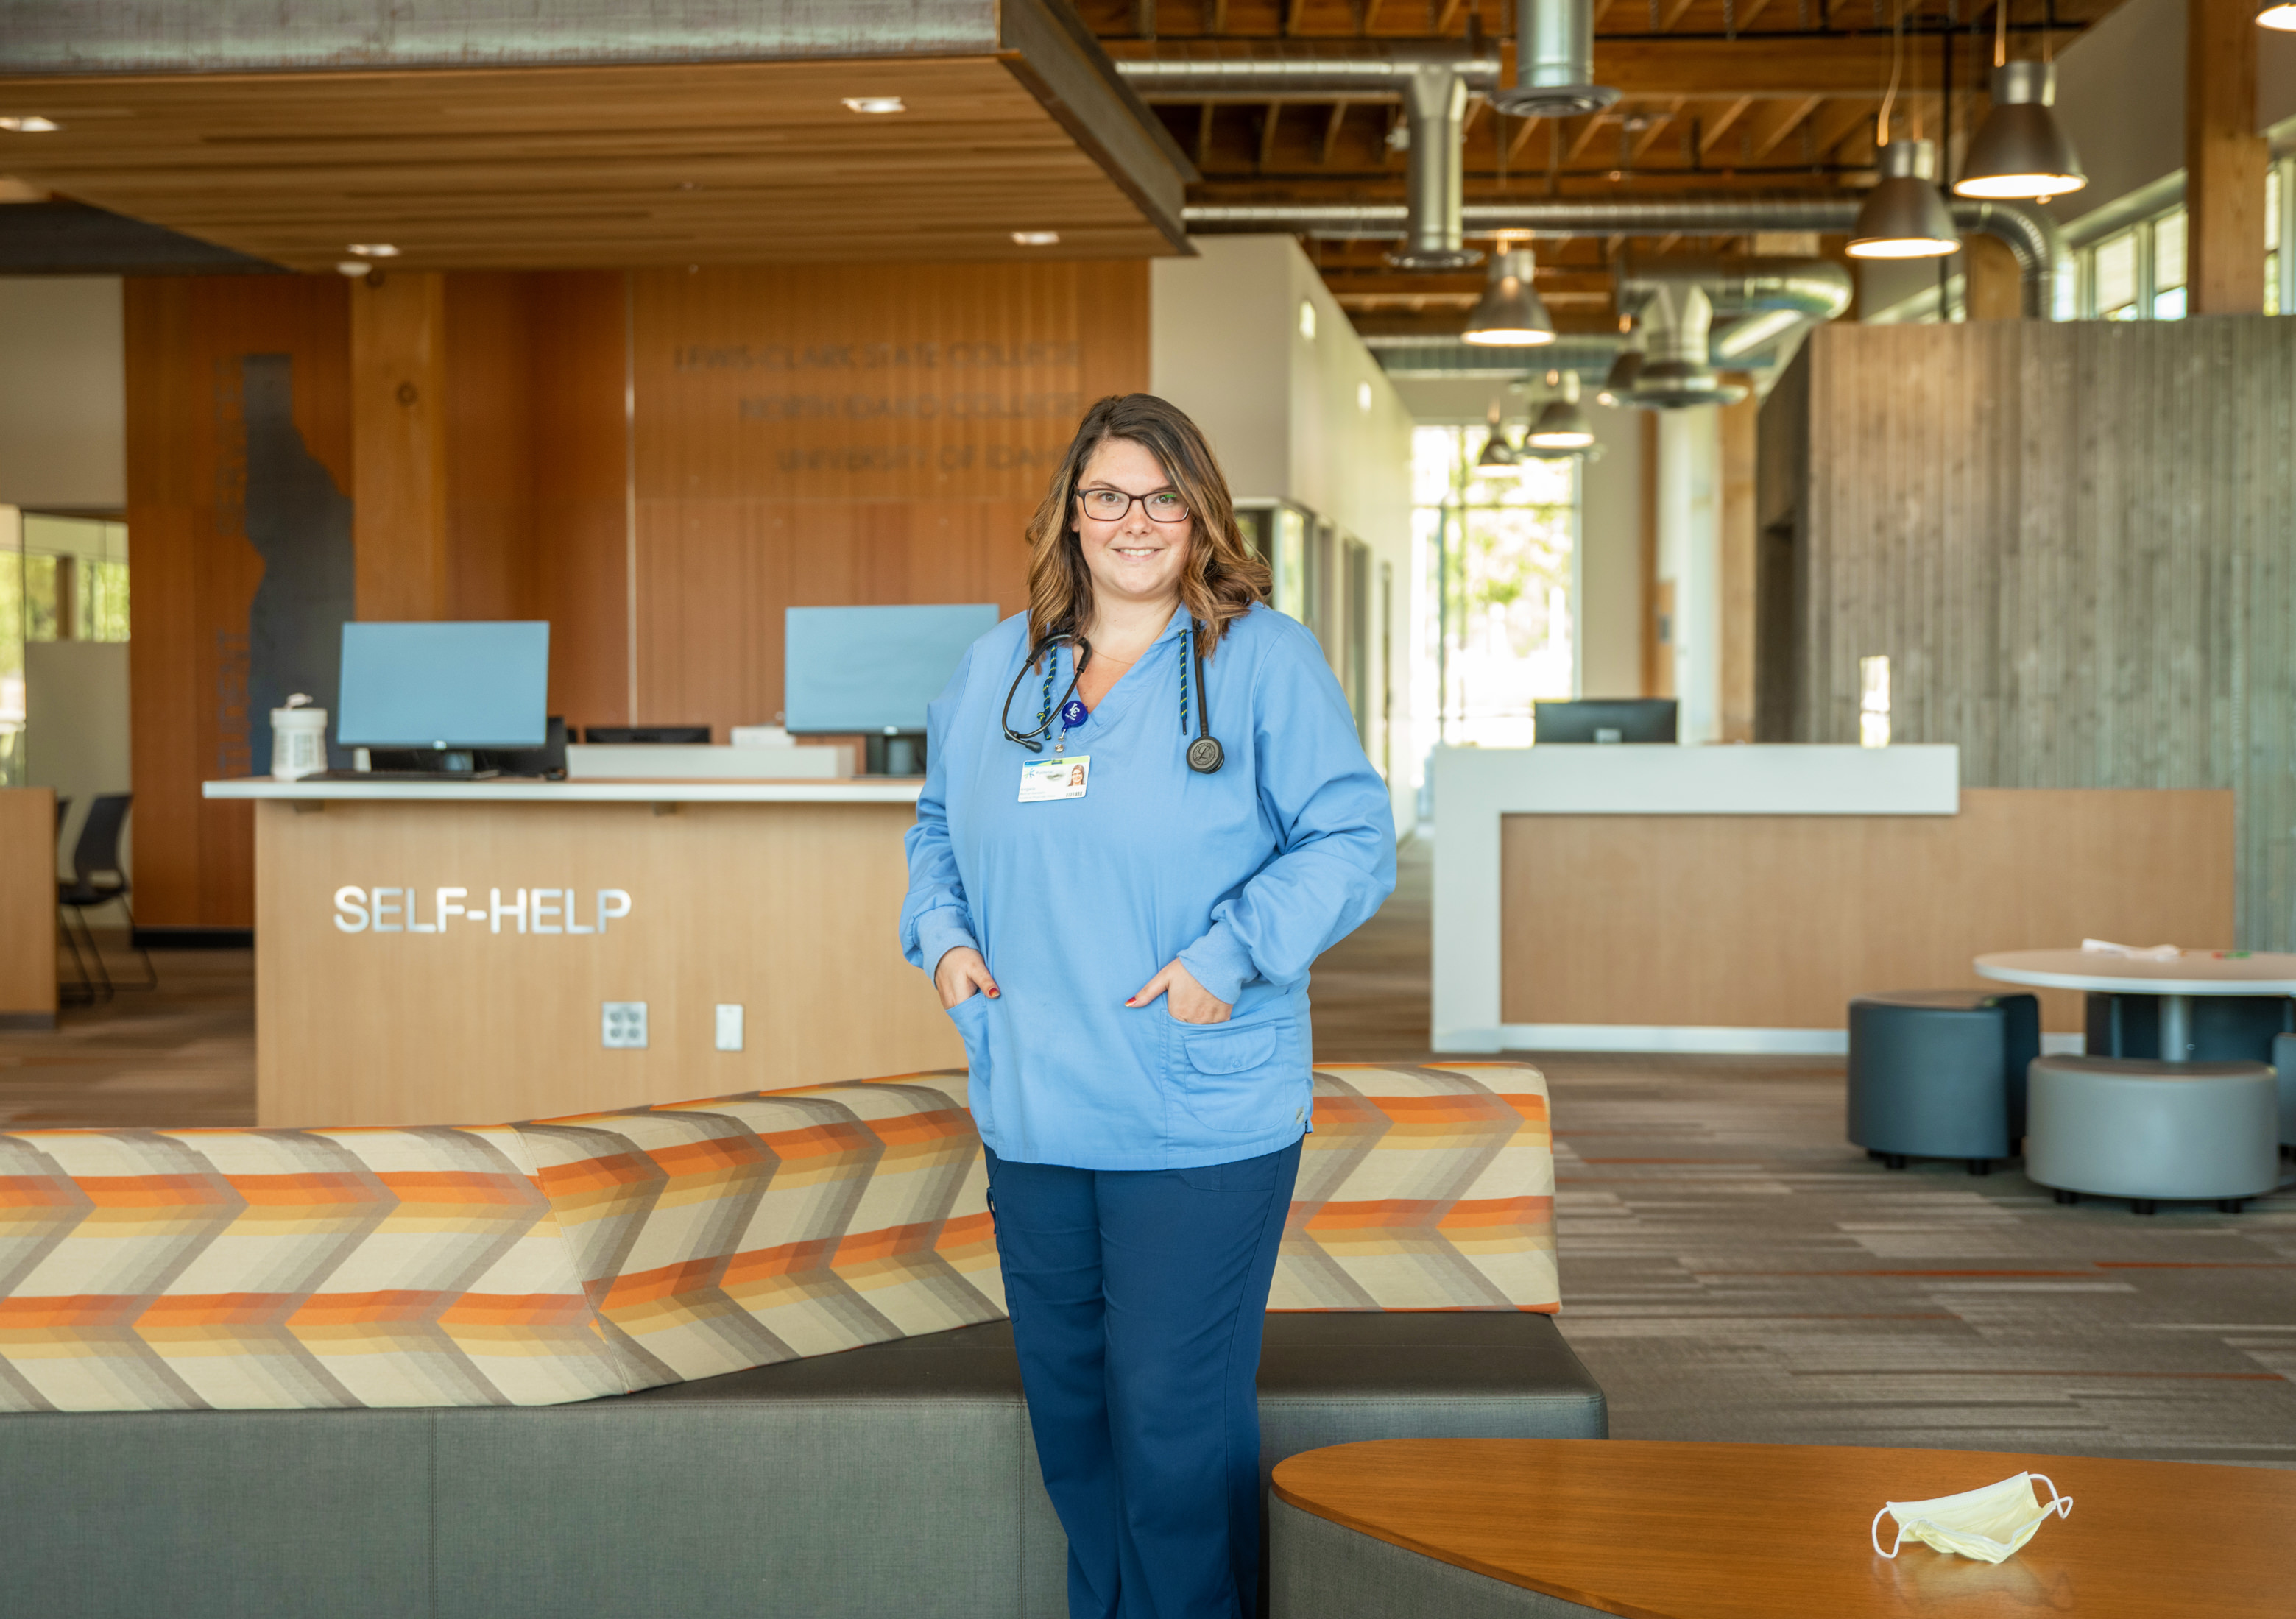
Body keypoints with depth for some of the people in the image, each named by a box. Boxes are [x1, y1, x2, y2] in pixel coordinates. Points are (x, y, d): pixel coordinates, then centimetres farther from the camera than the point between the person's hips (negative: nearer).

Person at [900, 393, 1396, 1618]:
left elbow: (1352, 840, -8)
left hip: (1200, 1125, -5)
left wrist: (1229, 956, -18)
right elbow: (939, 825, 23)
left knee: (1178, 1421, -4)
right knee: (1069, 1410, 16)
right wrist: (942, 935, 4)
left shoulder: (1265, 659, -4)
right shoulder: (998, 667, 12)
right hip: (1032, 1116, 6)